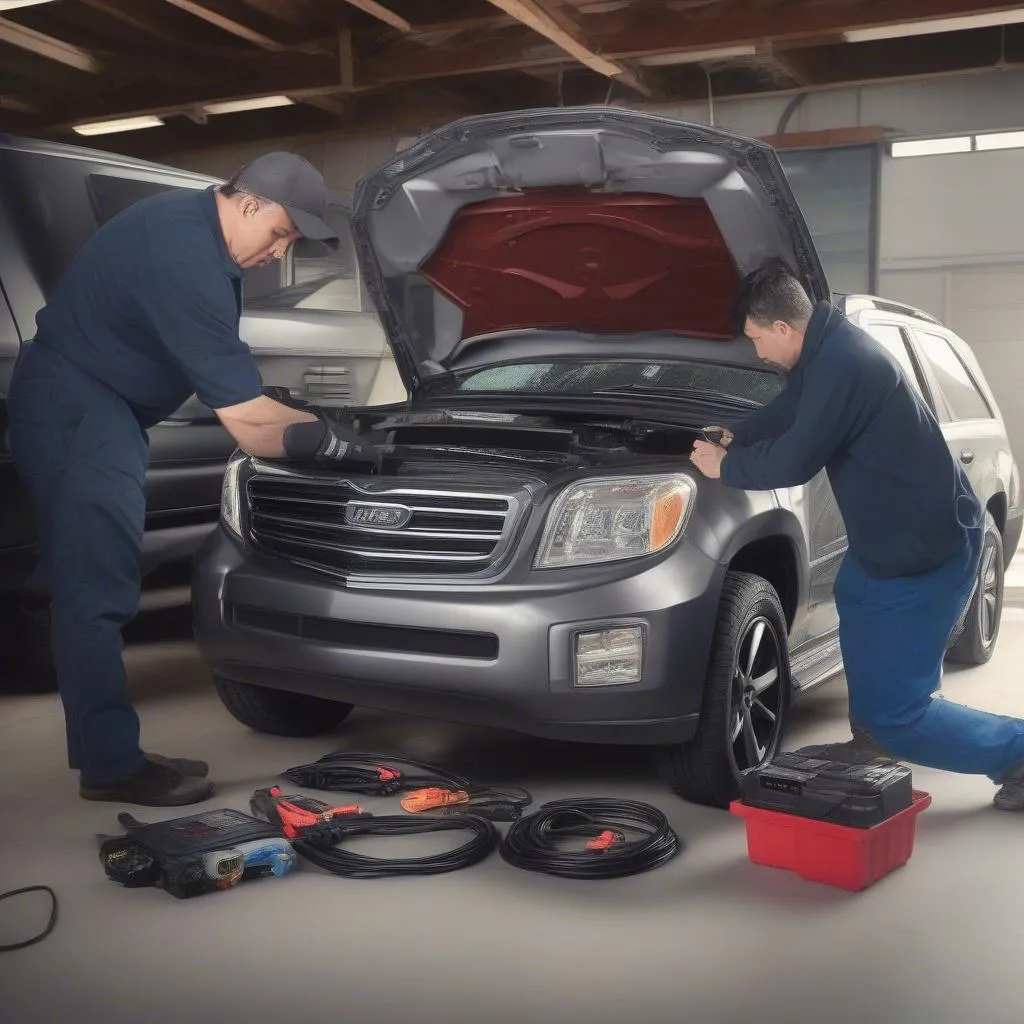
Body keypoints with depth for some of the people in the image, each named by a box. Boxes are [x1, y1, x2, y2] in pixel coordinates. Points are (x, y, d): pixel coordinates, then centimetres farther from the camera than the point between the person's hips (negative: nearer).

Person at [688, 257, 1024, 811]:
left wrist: (725, 466, -9)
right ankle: (869, 740, 45)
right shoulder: (826, 345, 5)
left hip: (926, 543, -11)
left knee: (894, 712, -5)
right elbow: (787, 411, 23)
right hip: (889, 529, 11)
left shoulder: (843, 364, -27)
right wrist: (735, 436, 13)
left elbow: (793, 462, -24)